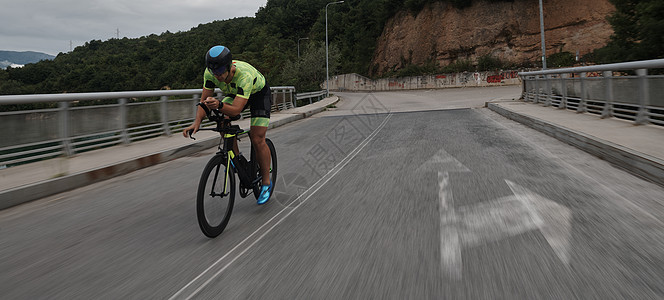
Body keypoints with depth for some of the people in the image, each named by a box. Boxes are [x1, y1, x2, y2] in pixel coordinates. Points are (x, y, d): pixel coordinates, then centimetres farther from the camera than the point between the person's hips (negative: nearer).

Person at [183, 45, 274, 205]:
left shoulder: (245, 75, -42)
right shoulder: (210, 73, -26)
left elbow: (236, 109, -46)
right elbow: (204, 100, -21)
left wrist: (219, 105, -65)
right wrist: (197, 121, -37)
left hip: (259, 92, -5)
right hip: (234, 93, 6)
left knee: (257, 139, -15)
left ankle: (267, 182, -1)